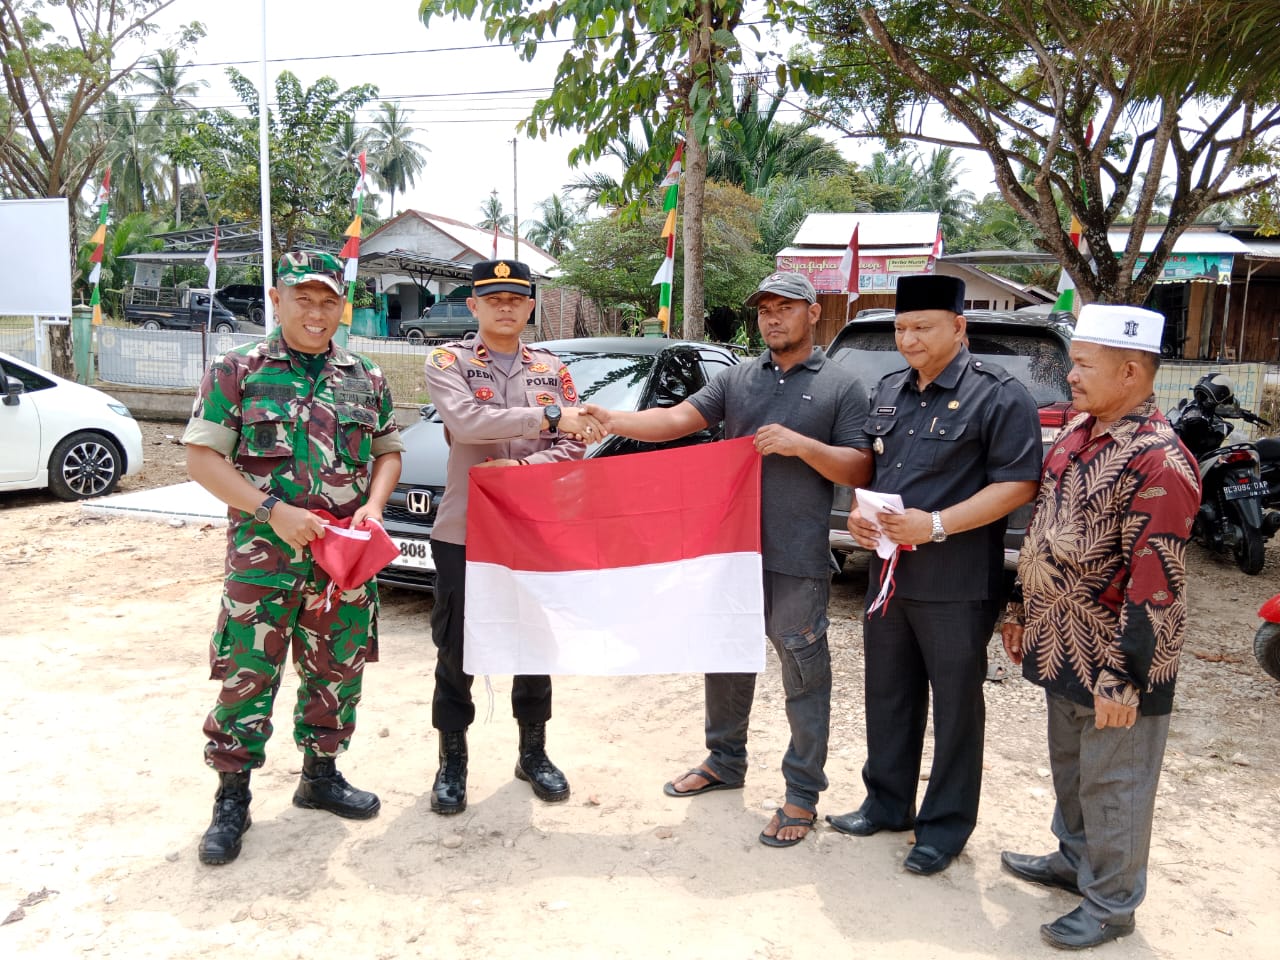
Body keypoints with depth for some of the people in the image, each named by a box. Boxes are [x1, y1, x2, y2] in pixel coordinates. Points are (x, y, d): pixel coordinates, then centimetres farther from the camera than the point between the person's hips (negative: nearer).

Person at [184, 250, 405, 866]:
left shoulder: (367, 380, 8)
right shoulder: (237, 371, -2)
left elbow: (388, 453, 16)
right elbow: (202, 456, -5)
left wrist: (373, 505, -4)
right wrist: (273, 510, -16)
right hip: (262, 557, -3)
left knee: (336, 672, 13)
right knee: (247, 676, 1)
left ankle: (320, 775, 32)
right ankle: (232, 797, 18)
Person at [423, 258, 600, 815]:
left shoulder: (552, 371, 7)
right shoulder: (448, 362, -3)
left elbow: (573, 448, 0)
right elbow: (464, 420, -23)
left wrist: (518, 467, -17)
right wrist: (548, 416, -27)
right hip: (463, 533, -2)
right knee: (455, 654, 8)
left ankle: (533, 753, 32)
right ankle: (452, 762, 26)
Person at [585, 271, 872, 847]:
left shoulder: (841, 386, 0)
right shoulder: (737, 379, 9)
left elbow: (860, 471, -3)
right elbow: (677, 419, -2)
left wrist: (801, 445, -18)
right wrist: (613, 420, -17)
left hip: (797, 560, -4)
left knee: (804, 675, 4)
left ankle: (802, 794, 18)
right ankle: (725, 762, 36)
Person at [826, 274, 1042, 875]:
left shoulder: (998, 396, -10)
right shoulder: (888, 391, 12)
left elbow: (1018, 484, -15)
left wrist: (937, 524, -23)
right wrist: (858, 513, 0)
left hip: (956, 584, -7)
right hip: (888, 574, 7)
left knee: (955, 706, 7)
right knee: (887, 695, 17)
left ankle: (945, 826, 23)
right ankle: (887, 803, 35)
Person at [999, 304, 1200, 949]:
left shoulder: (1159, 463, -22)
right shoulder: (1076, 433, 6)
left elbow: (1155, 585, -24)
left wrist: (1122, 677, -22)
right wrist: (1021, 612, 17)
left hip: (1111, 665, -8)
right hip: (1062, 650, 8)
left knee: (1112, 786, 9)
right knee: (1069, 768, 24)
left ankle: (1110, 904, 27)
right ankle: (1074, 859, 44)